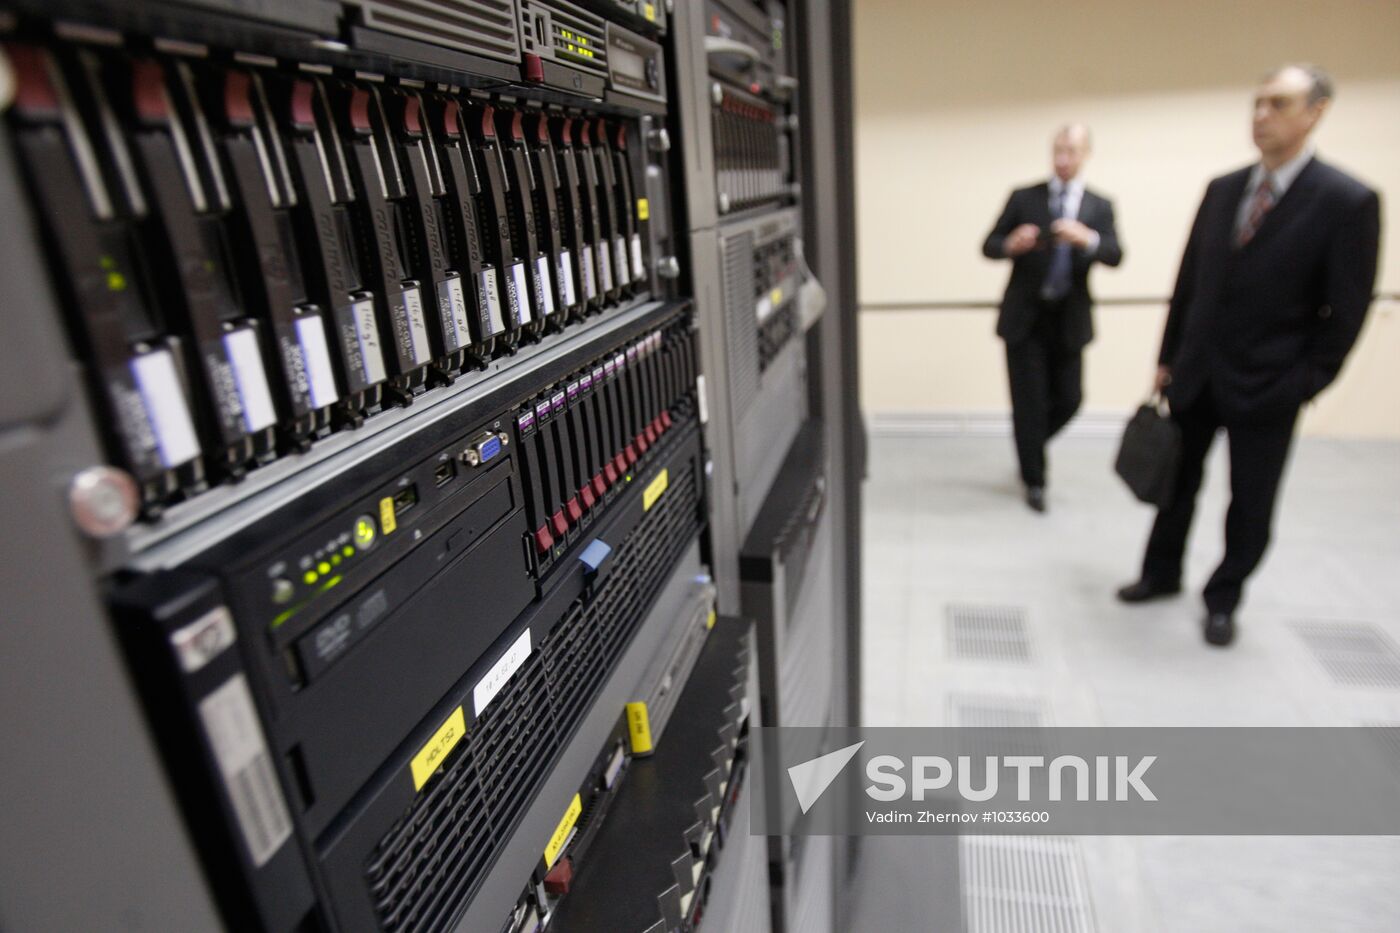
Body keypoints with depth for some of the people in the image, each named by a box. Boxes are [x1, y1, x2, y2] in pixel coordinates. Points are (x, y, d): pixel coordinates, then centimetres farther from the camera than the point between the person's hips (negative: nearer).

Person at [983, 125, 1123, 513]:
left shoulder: (1099, 207, 5)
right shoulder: (1023, 198, 2)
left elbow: (1115, 256, -9)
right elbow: (989, 246, -1)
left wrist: (1088, 239, -30)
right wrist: (1011, 244, -24)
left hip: (1068, 320, 2)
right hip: (1025, 317, -2)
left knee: (1069, 399, 4)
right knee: (1030, 402, 1)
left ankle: (1031, 443, 35)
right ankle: (1034, 480, 16)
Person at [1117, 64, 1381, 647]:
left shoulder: (1348, 201, -10)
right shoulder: (1223, 189, 4)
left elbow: (1345, 312, -9)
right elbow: (1189, 280, 8)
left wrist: (1302, 385, -11)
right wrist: (1168, 356, 7)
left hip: (1266, 381, -4)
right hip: (1195, 371, 4)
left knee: (1250, 499, 8)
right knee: (1177, 478, 14)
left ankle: (1223, 598, 26)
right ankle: (1162, 573, 32)